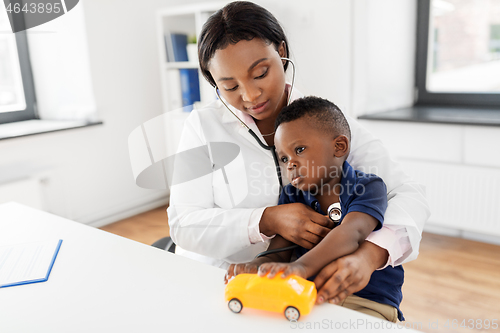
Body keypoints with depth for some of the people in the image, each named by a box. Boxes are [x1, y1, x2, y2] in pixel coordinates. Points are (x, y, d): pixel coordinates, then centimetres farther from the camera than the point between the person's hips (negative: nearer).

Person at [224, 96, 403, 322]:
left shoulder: (368, 187, -5)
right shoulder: (291, 196, 10)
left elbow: (351, 232, -25)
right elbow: (278, 253, 2)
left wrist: (303, 266, -43)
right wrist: (256, 266, -24)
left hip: (368, 301, -3)